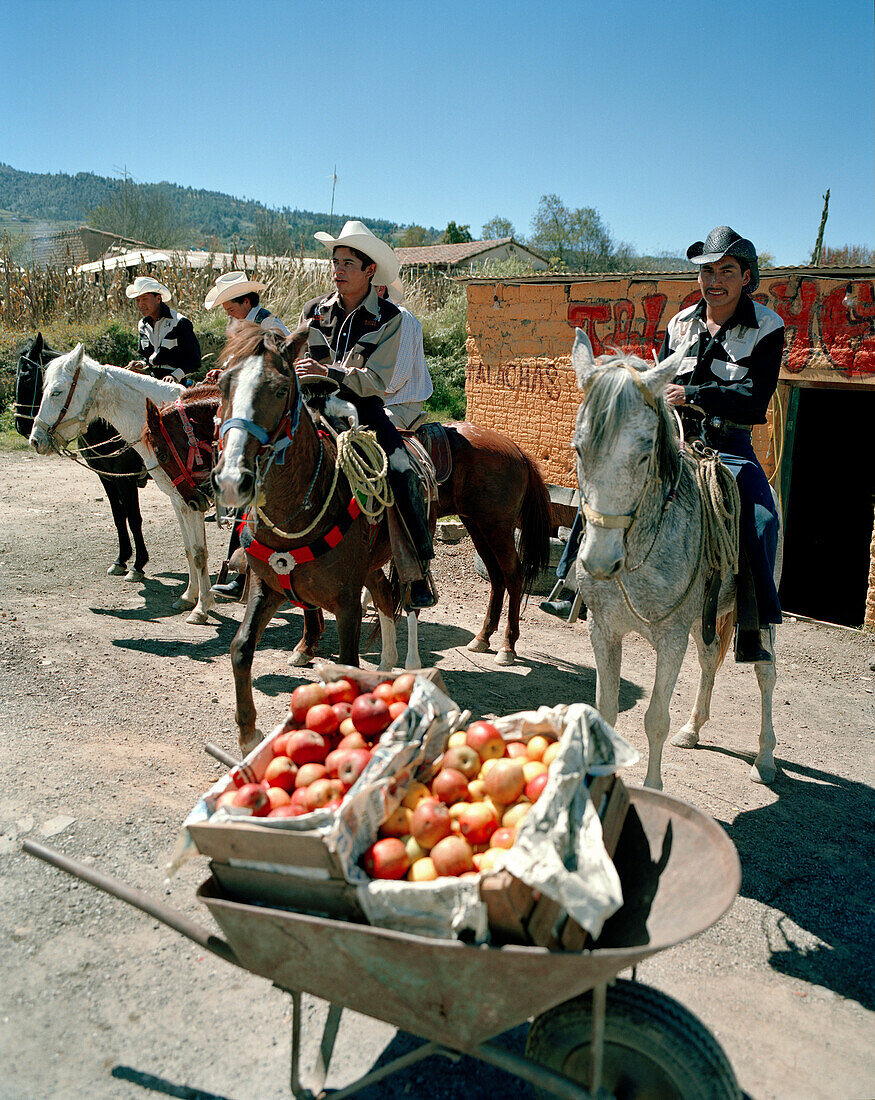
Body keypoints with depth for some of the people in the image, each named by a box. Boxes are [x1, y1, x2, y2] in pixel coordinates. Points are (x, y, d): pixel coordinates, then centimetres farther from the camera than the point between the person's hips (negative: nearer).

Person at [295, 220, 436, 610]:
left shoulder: (388, 317, -3)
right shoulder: (314, 311, 6)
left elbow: (376, 380, -11)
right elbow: (298, 364, 17)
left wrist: (328, 373, -22)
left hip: (363, 407, -3)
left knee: (402, 471, -24)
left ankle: (418, 572, -14)